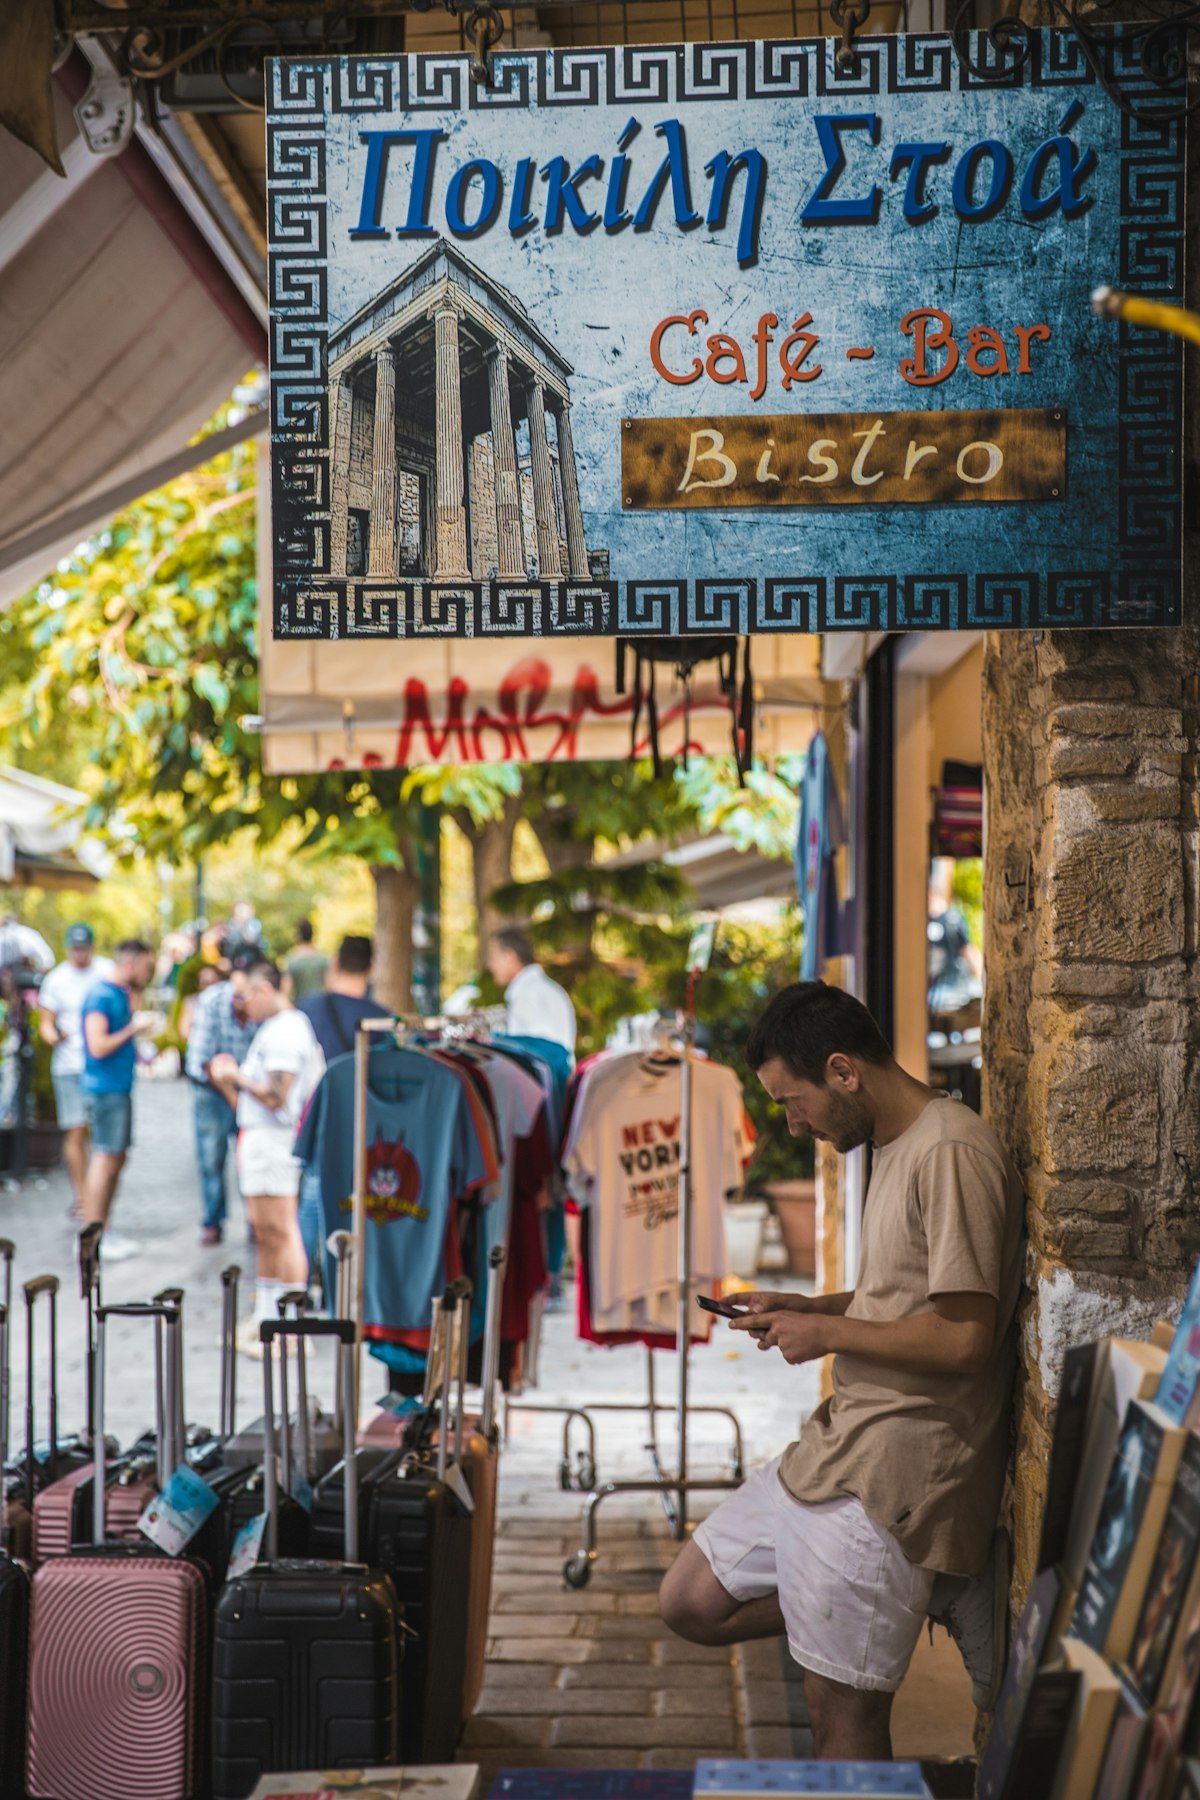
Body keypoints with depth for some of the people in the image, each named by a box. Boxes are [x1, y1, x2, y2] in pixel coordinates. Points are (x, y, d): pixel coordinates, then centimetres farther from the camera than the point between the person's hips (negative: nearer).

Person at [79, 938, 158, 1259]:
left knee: (116, 1159, 13)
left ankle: (103, 1231, 21)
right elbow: (98, 1046, -22)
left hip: (120, 1087, 10)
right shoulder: (100, 995, -15)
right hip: (105, 1088, -10)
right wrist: (134, 1028, -15)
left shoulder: (121, 993, 14)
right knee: (105, 1159, -8)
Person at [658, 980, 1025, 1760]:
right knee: (694, 1603, 12)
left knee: (844, 1713, -5)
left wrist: (828, 1333, -12)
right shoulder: (897, 1146, 13)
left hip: (893, 1475, -10)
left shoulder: (953, 1154, -19)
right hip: (842, 1445, 10)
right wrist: (807, 1307, 9)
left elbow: (963, 1338, -24)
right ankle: (938, 1590, 12)